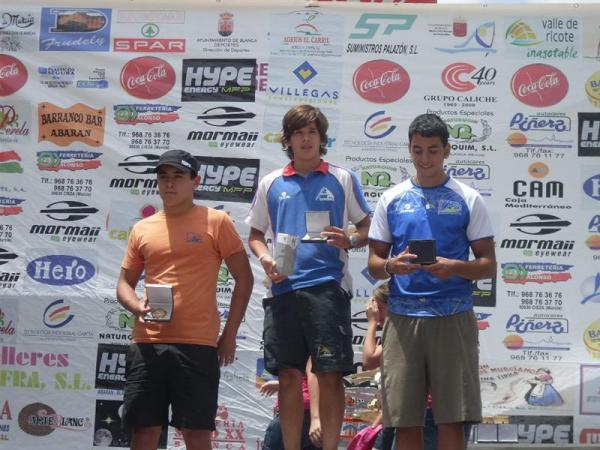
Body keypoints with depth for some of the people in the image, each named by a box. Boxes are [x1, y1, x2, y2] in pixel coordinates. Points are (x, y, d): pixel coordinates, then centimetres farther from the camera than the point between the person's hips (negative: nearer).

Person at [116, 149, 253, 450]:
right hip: (147, 343, 3)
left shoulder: (215, 222, 3)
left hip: (197, 345, -3)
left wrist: (230, 333, -1)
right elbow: (124, 283, 19)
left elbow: (243, 279, 4)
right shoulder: (142, 229, 14)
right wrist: (138, 307, -5)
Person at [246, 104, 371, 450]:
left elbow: (368, 228, 10)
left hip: (328, 285, -2)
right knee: (289, 375, 4)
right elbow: (256, 234, 19)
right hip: (284, 288, 2)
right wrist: (265, 258, -2)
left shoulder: (342, 179, 7)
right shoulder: (271, 184, 13)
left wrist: (350, 240, -12)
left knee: (330, 373, -4)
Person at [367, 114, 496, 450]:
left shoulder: (468, 200, 6)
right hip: (403, 317, 2)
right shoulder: (392, 199, 11)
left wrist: (455, 267, -16)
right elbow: (373, 263, 12)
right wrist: (391, 266, -12)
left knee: (452, 419, -4)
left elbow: (489, 265, 4)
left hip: (453, 317, -2)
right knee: (406, 421, 2)